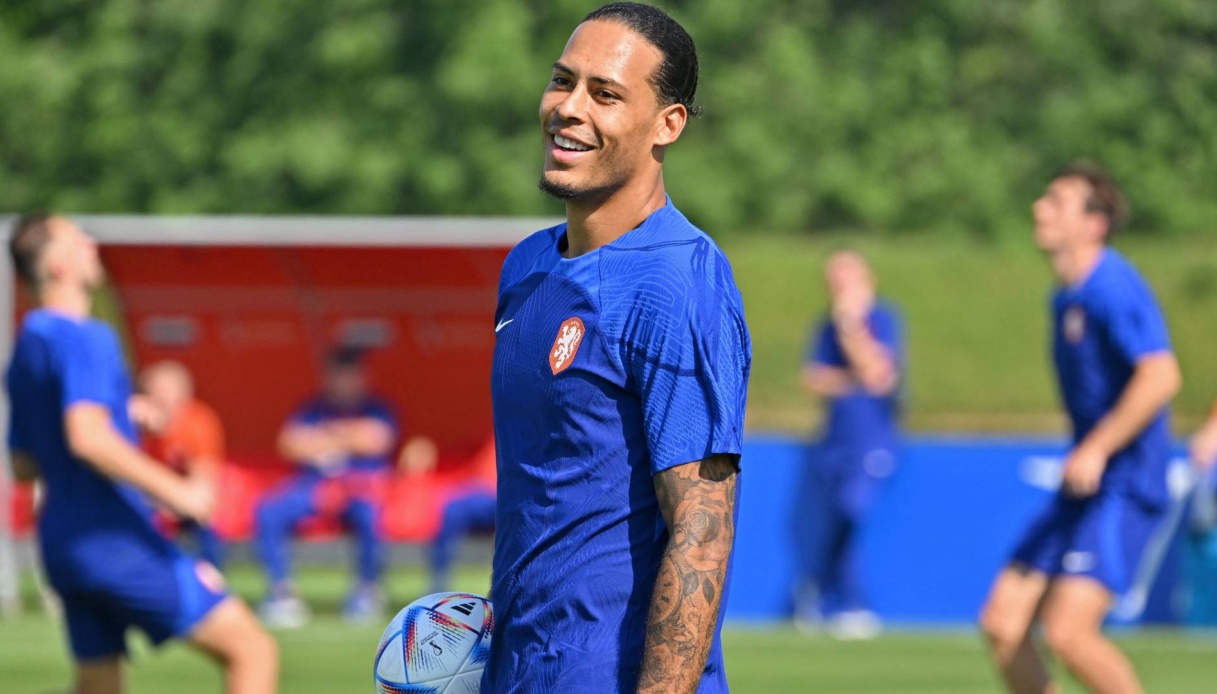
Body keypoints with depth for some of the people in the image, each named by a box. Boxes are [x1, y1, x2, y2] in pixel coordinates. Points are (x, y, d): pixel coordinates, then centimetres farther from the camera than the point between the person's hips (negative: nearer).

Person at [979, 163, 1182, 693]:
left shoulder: (1112, 288, -14)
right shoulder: (1066, 299, 15)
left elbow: (1161, 376, -26)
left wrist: (1096, 449, -28)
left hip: (1123, 489, -9)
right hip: (1084, 491, 9)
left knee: (1068, 632, -19)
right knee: (1003, 623, 3)